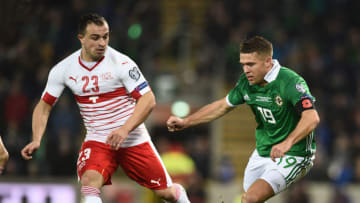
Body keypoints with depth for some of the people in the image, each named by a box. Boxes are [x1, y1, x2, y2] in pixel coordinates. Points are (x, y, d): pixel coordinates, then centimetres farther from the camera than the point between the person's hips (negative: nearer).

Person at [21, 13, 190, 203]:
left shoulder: (121, 63, -14)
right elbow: (44, 106, 6)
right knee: (90, 179, -30)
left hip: (133, 139, -1)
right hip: (97, 141, 1)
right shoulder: (63, 69, -4)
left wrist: (124, 130, -27)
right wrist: (36, 140, -9)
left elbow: (148, 100, -14)